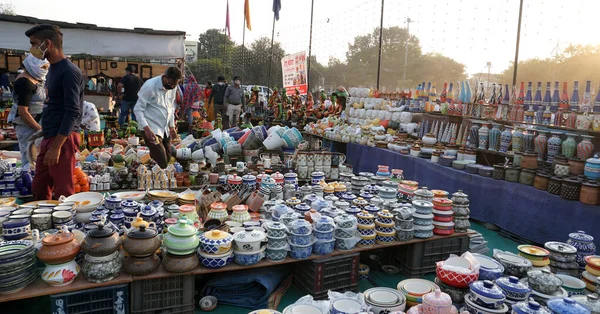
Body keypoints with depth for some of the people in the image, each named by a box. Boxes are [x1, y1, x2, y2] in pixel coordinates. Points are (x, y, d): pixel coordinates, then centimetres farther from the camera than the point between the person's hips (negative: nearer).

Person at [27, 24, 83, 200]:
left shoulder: (69, 72, -13)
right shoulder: (52, 69, 15)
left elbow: (73, 112, -19)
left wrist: (56, 146, -21)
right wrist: (44, 133, 18)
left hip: (63, 139, -10)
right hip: (49, 138, 10)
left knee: (63, 194, -3)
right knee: (38, 190, 15)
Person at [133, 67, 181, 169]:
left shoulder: (173, 87, 4)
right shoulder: (150, 86, -16)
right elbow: (138, 109, -14)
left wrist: (172, 126, 9)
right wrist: (146, 129, -24)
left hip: (166, 130, 7)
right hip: (152, 130, -7)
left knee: (167, 159, 10)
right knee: (161, 164, -14)